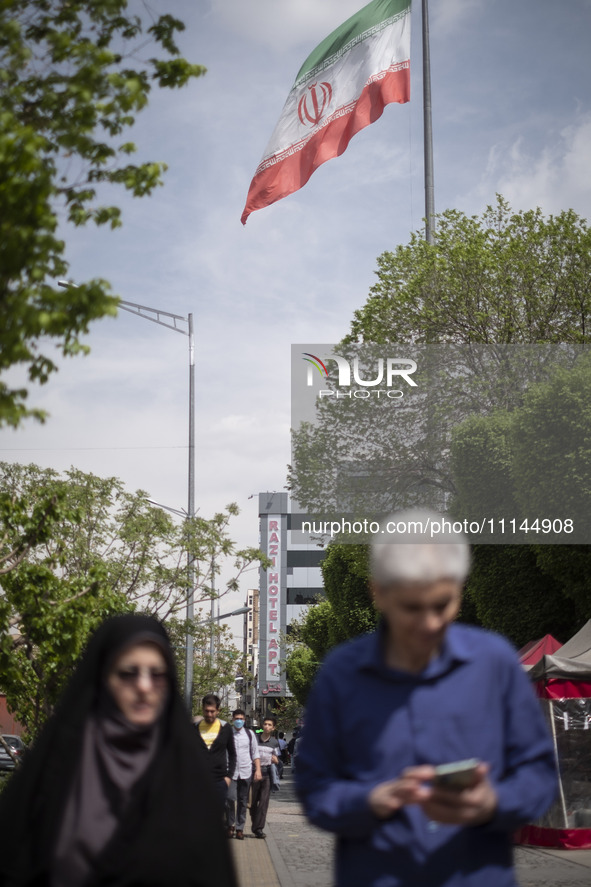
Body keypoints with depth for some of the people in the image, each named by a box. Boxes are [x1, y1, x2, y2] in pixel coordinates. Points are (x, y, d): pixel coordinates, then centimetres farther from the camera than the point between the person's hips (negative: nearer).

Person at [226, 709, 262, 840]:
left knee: (243, 801, 5)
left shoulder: (249, 734, 8)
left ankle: (240, 828, 14)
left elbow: (255, 753, 12)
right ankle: (231, 825, 1)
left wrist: (258, 770, 2)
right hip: (231, 772, -2)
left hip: (246, 772, 2)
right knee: (231, 798, -16)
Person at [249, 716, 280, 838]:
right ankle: (255, 825, 23)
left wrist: (275, 759, -6)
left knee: (264, 801, -8)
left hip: (267, 774, 1)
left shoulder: (274, 742, 8)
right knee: (253, 802, 5)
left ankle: (258, 828, -9)